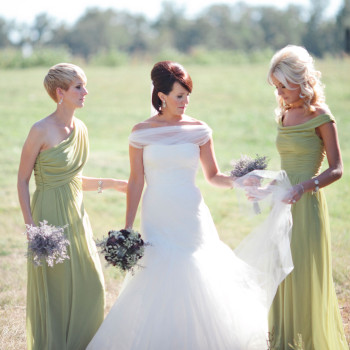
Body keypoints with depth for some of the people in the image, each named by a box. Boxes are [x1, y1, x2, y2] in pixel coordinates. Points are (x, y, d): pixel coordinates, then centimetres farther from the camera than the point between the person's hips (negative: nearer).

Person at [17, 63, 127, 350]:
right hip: (50, 215, -7)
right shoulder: (41, 130, -14)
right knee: (54, 289, 3)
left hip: (76, 215, 7)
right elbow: (23, 179, -9)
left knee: (90, 285, 8)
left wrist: (111, 184, 8)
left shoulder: (81, 129, 6)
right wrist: (31, 226, -15)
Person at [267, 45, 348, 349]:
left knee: (306, 275, -1)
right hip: (284, 203, 7)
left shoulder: (321, 118, -10)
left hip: (308, 205, -7)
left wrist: (305, 186, -25)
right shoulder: (284, 115, 10)